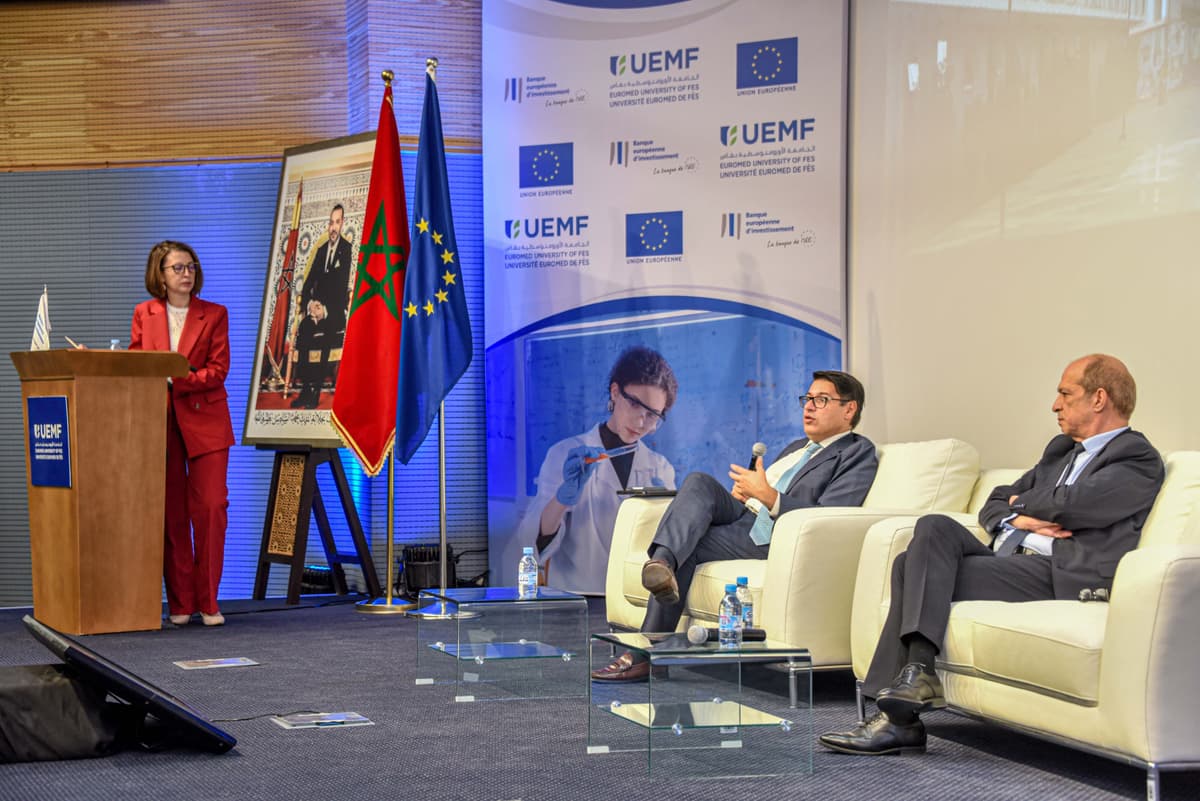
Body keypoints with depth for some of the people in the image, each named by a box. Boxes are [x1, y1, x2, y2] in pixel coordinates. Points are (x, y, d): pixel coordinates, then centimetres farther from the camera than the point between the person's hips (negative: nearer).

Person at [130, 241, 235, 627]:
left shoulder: (214, 315, 4)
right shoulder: (144, 313, 10)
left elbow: (218, 370, -5)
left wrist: (175, 378, -17)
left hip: (205, 421, -1)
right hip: (160, 422, 1)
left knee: (210, 507, -8)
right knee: (171, 512, 2)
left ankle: (208, 602, 0)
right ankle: (180, 603, 8)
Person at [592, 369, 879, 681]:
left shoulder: (858, 453, 2)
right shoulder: (797, 447, 31)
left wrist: (768, 496, -22)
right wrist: (742, 490, 8)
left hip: (770, 538, -7)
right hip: (743, 514, 7)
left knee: (686, 547, -24)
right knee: (699, 482, -23)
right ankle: (661, 565, -47)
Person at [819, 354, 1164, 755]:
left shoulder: (1139, 458, 1)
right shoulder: (1062, 448, 28)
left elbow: (1069, 505, -15)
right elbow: (994, 504, 24)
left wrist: (1023, 504, 6)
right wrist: (1018, 518, 1)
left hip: (1060, 576, -8)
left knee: (917, 568, -19)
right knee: (934, 528, -16)